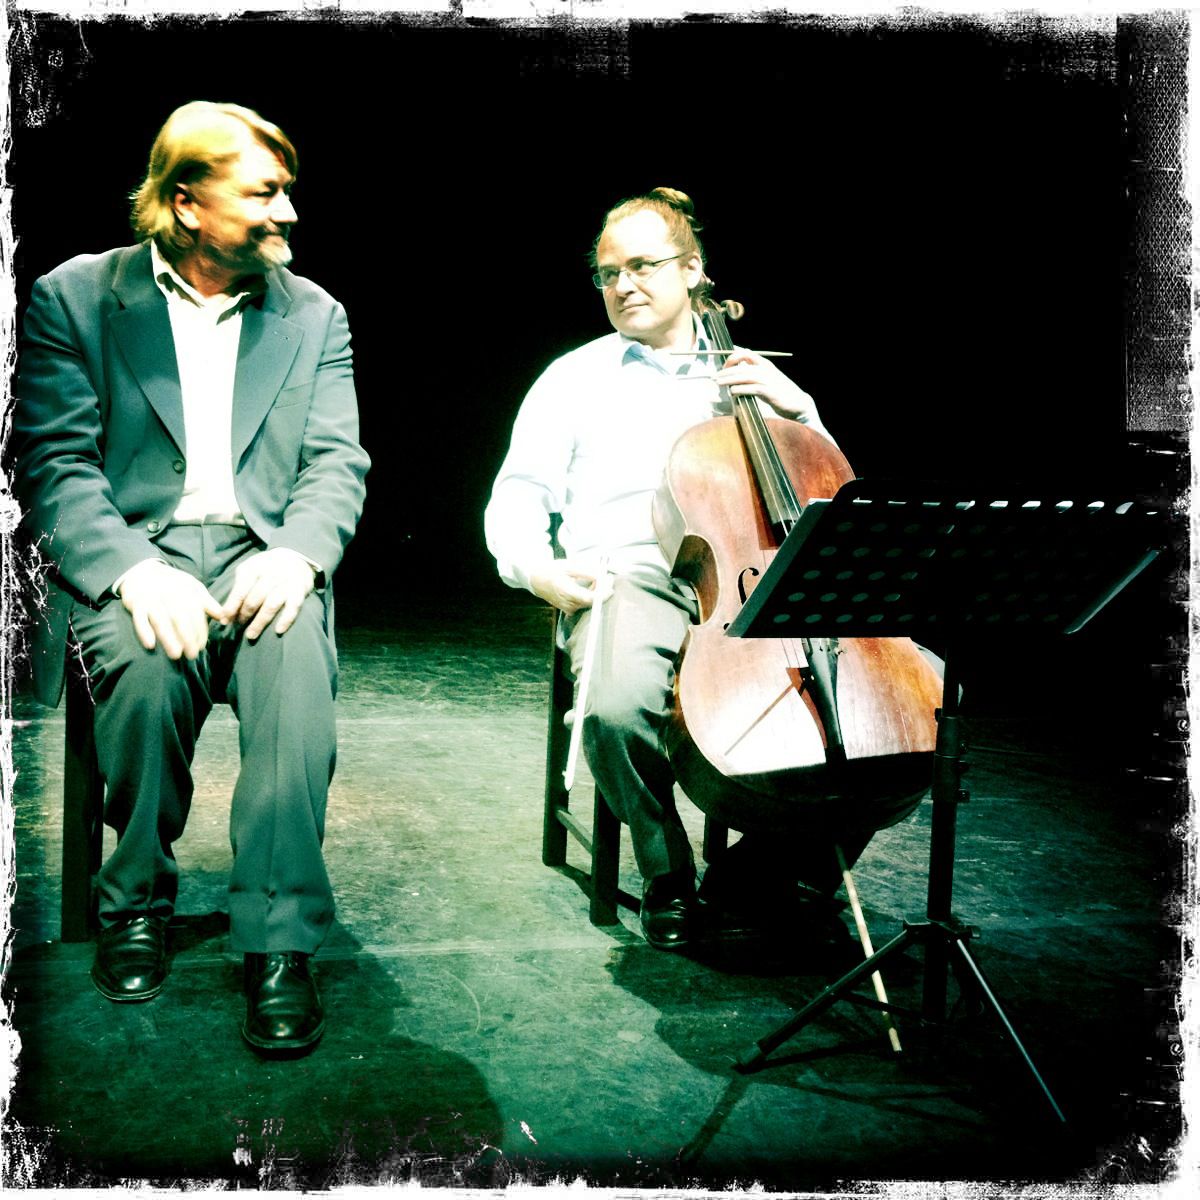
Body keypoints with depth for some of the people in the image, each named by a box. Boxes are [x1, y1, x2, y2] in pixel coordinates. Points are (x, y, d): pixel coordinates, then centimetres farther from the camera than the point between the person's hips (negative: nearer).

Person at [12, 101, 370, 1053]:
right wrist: (133, 570, -22)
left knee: (297, 669, -32)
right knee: (147, 669, -33)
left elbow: (337, 463, 6)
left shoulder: (314, 313, 14)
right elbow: (54, 465, -3)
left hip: (263, 557, 1)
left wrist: (297, 554, -17)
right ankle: (138, 900, -6)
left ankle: (280, 940, -24)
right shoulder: (74, 297, 6)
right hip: (130, 554, -1)